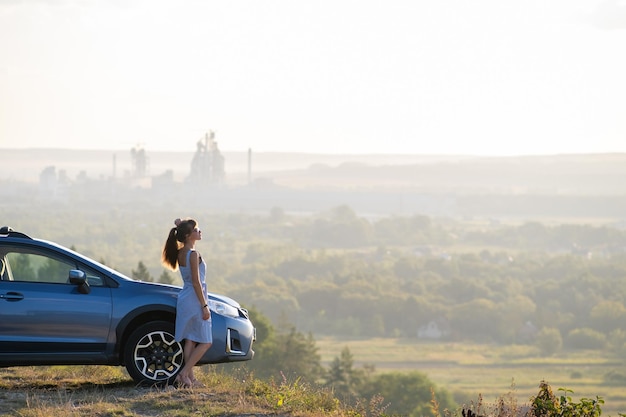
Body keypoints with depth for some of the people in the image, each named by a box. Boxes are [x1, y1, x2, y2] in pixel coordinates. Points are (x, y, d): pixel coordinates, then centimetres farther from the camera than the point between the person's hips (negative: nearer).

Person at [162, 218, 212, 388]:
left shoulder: (180, 253, 5)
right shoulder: (193, 255, -18)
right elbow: (196, 282, -19)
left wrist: (179, 226, 8)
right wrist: (204, 306, -17)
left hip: (184, 299, 8)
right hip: (195, 301, -8)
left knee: (190, 340, 11)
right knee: (206, 342, -1)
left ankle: (190, 378, 11)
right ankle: (184, 373, -6)